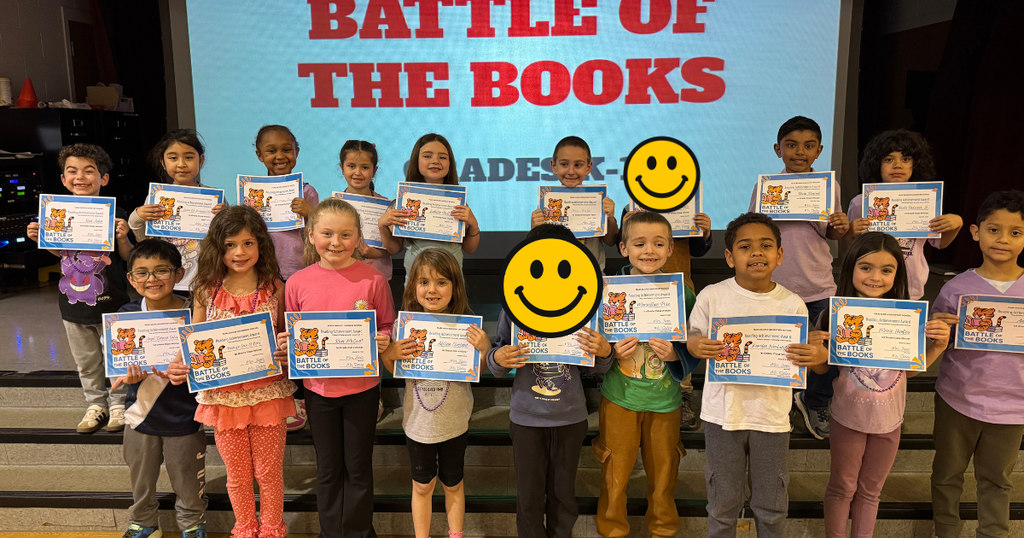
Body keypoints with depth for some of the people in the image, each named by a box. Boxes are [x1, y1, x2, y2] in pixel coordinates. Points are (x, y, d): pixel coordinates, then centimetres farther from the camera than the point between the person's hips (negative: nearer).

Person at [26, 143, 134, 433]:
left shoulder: (115, 215, -10)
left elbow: (128, 256, -6)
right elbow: (62, 252, 15)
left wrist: (122, 237, -24)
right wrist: (39, 238, -1)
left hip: (110, 302, -4)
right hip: (73, 302, 4)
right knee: (86, 361, 17)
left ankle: (119, 403, 26)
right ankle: (96, 404, 33)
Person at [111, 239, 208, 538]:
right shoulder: (126, 314, -4)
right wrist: (129, 374, -21)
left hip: (184, 415, -3)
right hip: (140, 413, 3)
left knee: (188, 481, 13)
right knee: (141, 479, 22)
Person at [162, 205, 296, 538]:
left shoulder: (274, 288, -5)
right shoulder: (207, 292, -3)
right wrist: (177, 367, -15)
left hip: (268, 392, -1)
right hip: (224, 395, 1)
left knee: (269, 471, 13)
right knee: (237, 474, 16)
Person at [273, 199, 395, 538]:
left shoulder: (373, 279, -9)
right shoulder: (297, 283, -3)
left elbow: (387, 327, 0)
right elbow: (291, 336, 8)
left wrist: (383, 341, -20)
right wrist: (285, 347, -13)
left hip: (361, 387, -2)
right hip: (318, 387, 2)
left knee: (358, 467, 13)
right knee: (327, 468, 17)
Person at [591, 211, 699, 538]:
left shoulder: (681, 293, -6)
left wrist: (674, 354, -20)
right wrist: (611, 352, -19)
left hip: (664, 399, 1)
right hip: (618, 396, -1)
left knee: (663, 469, 17)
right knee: (615, 470, 12)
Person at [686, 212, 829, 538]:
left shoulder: (792, 304, -4)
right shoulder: (711, 296, -6)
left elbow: (810, 354, 2)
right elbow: (693, 340, 2)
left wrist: (819, 356, -21)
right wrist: (695, 346, -22)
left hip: (772, 415, 1)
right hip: (723, 411, 0)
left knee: (772, 505, 15)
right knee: (723, 502, 14)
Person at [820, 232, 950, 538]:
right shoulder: (836, 315, -17)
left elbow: (909, 370, 2)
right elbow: (822, 368, -8)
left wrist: (938, 347, -14)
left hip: (888, 420, 2)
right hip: (848, 417, -2)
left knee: (870, 491, 21)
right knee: (842, 488, 16)